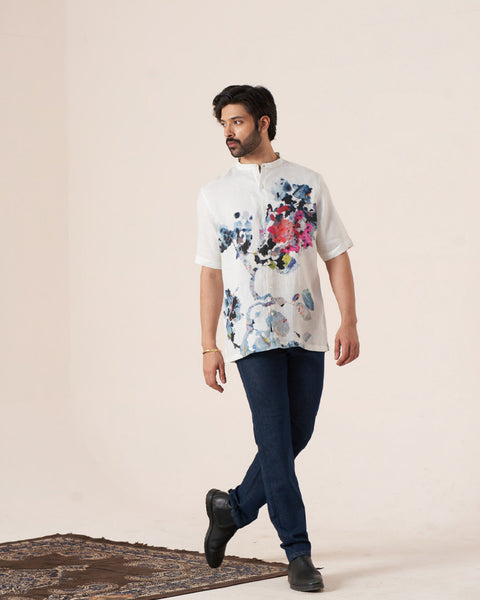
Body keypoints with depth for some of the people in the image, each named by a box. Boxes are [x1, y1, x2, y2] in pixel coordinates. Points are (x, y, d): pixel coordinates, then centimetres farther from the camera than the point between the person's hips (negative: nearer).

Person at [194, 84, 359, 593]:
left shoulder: (309, 184, 7)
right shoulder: (214, 194, 6)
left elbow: (336, 256, 6)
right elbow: (211, 273, 5)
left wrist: (350, 322, -5)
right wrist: (209, 347, 0)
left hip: (307, 332, 2)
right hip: (252, 335, -2)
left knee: (296, 437, 7)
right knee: (275, 440, -7)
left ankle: (233, 507, 30)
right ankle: (299, 554, -2)